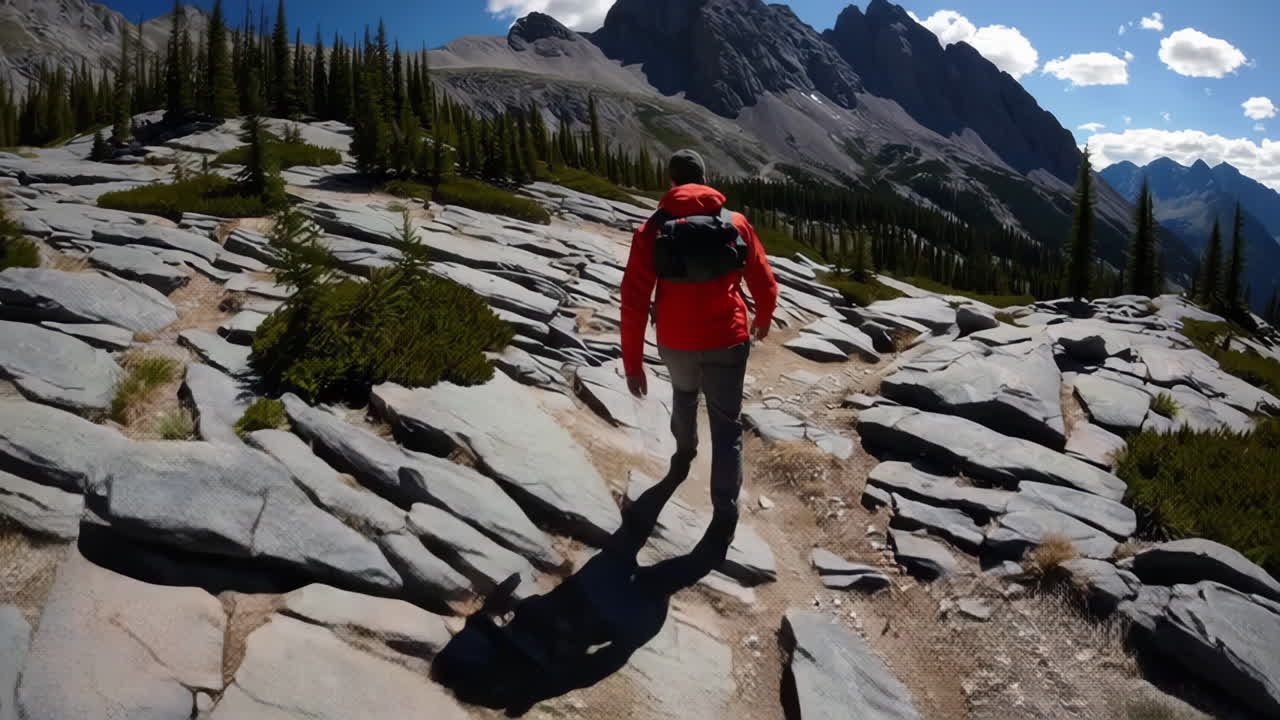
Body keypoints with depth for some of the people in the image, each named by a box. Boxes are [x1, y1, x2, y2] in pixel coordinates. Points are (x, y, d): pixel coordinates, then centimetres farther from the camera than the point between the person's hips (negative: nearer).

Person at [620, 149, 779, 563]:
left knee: (684, 396, 33)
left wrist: (632, 364, -3)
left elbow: (634, 302, -9)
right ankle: (724, 520, 2)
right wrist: (763, 322, 27)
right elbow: (765, 285, 5)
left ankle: (683, 456, 55)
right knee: (726, 428, 8)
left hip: (676, 343, 1)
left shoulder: (652, 230, -5)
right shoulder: (737, 223, -1)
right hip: (727, 341, -1)